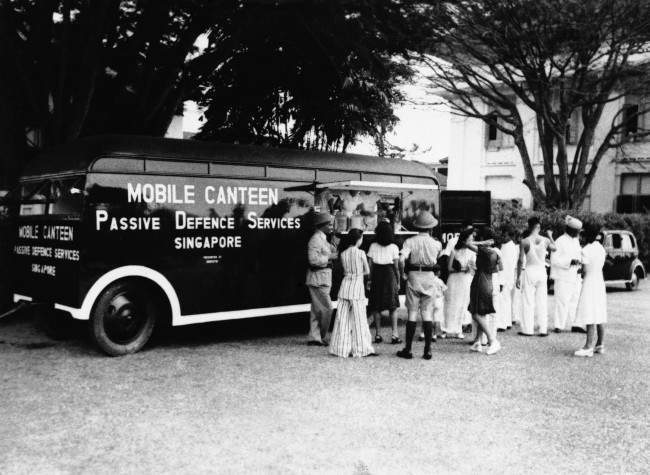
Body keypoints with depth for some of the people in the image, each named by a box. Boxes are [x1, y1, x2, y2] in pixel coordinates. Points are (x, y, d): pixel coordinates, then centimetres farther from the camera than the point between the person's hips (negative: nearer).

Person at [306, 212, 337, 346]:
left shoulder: (323, 239, 17)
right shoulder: (315, 239, -15)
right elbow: (313, 260, -23)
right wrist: (329, 257, -17)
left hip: (323, 278, 10)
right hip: (318, 279, -10)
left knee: (317, 310, 11)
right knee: (326, 308, -6)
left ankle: (314, 337, 16)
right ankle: (319, 336, 5)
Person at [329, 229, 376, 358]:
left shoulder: (343, 254, 4)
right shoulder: (361, 253, -9)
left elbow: (345, 271, 10)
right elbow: (367, 271, 1)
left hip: (345, 284, 4)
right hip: (357, 285, -4)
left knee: (343, 318, 8)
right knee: (359, 319, 3)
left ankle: (342, 348, 11)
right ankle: (361, 348, 8)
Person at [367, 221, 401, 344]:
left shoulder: (373, 246, 0)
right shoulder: (394, 247, -4)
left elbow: (370, 265, 0)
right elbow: (396, 267, -3)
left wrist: (370, 279, 7)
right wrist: (398, 282, 5)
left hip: (376, 275, 1)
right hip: (389, 275, -1)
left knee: (376, 307, 8)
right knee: (393, 307, 6)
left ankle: (378, 334, 9)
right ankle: (394, 334, 2)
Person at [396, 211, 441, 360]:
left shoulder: (410, 241, -7)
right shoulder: (436, 244, -1)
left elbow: (401, 259, -19)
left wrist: (403, 274, -6)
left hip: (413, 276, -1)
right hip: (429, 276, 1)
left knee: (412, 314, 4)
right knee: (427, 314, 6)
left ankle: (408, 349, 7)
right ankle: (427, 350, 7)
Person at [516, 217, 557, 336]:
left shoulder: (524, 242, -9)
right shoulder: (545, 240, 0)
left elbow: (521, 261, -9)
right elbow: (554, 248, 22)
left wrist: (518, 276, -2)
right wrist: (550, 236, 36)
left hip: (529, 271, -3)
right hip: (541, 271, 3)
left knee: (528, 301, 3)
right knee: (542, 301, 8)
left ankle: (528, 329, 5)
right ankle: (543, 329, 11)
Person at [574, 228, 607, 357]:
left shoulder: (586, 250, -15)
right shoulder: (601, 248, 8)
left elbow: (585, 270, -14)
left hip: (590, 283, -9)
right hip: (600, 280, 9)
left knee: (590, 317, -9)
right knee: (600, 316, 12)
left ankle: (588, 348, -8)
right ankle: (599, 345, 17)